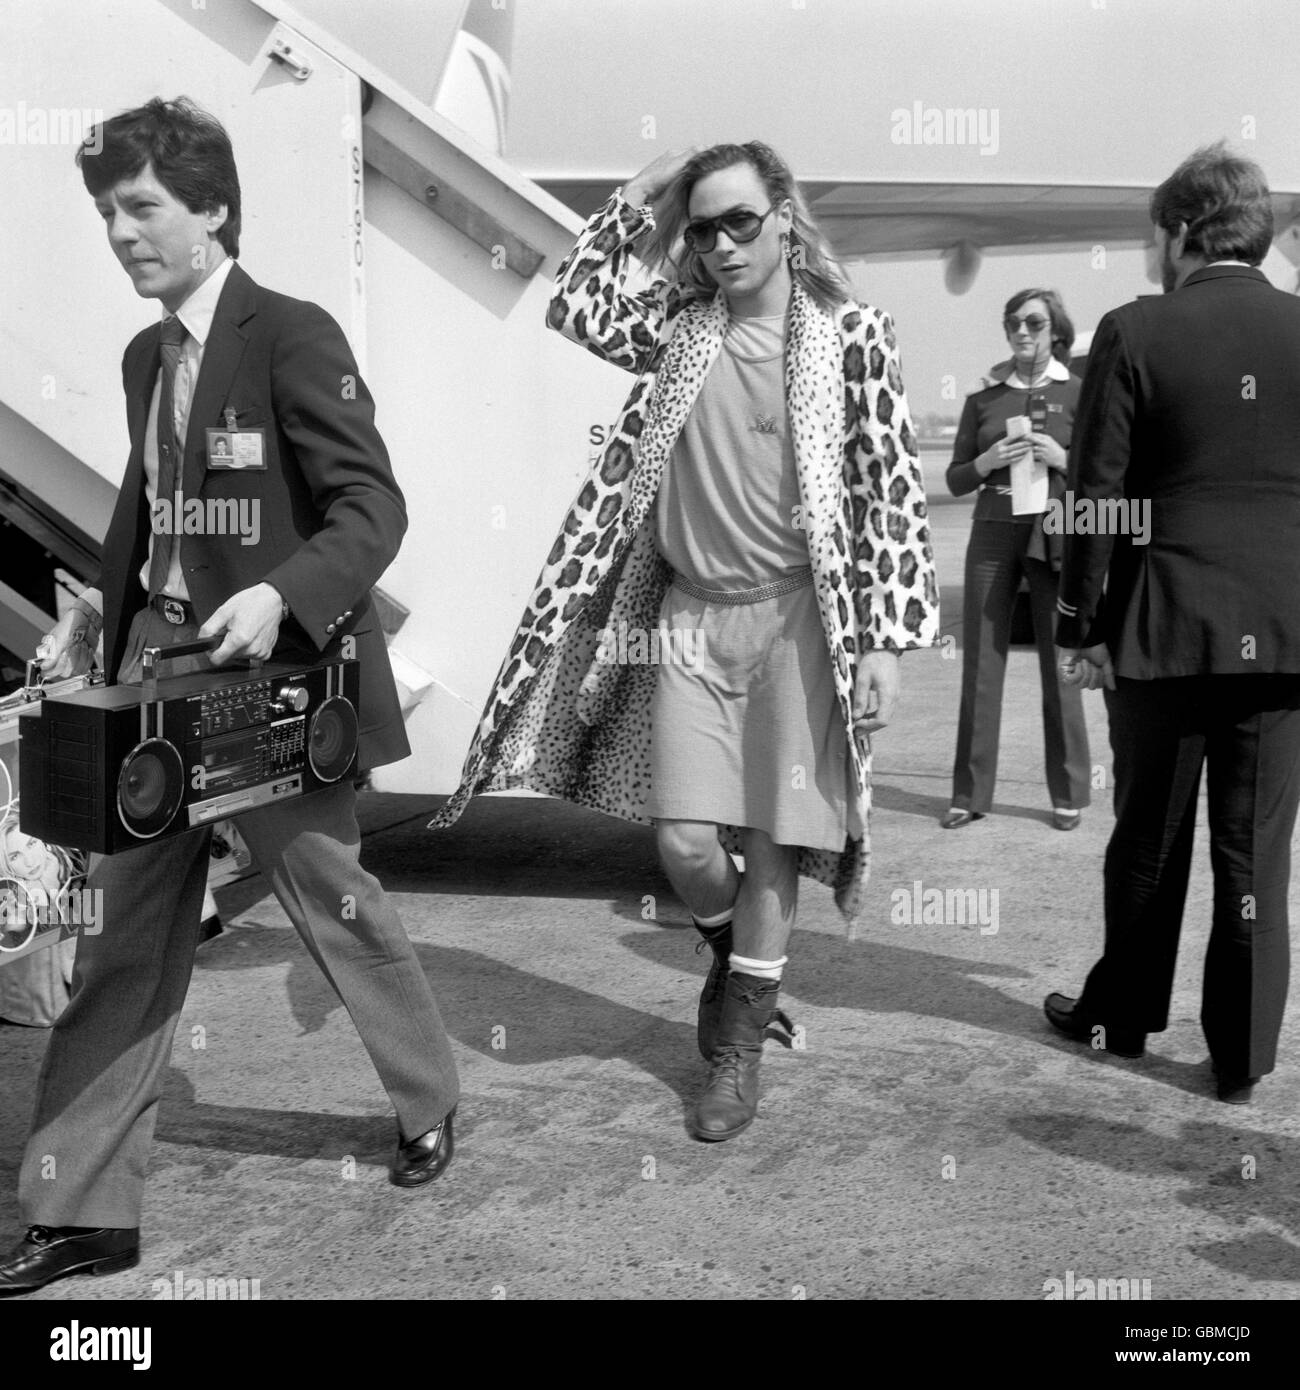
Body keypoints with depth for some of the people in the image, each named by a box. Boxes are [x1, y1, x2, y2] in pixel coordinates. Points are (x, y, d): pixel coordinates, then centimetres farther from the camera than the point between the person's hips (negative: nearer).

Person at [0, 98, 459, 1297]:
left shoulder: (292, 336, -11)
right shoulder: (145, 356, 13)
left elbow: (373, 507, -16)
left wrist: (282, 595, -31)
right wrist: (100, 607, 7)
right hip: (157, 675, 7)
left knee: (339, 909, 10)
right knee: (122, 949, 6)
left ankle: (431, 1101, 36)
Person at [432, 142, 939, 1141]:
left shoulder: (852, 334, -3)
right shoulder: (678, 330, 7)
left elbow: (893, 493, -5)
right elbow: (577, 304, 11)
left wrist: (884, 640, -10)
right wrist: (638, 200, 4)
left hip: (799, 620, -3)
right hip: (689, 618, 3)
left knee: (772, 844, 1)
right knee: (685, 841, -1)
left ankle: (740, 1046, 18)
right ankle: (738, 961, 32)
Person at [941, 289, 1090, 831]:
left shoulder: (1077, 394, 5)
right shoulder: (983, 398, 10)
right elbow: (955, 480, 11)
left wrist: (1063, 460, -13)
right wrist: (986, 463, -8)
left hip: (1054, 538, -2)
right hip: (993, 537, 2)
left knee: (1060, 667, 0)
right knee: (980, 665, 1)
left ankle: (1068, 795, 11)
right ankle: (970, 794, 8)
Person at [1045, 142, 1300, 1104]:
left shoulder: (1134, 332, -6)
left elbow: (1098, 498, -7)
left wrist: (1079, 629, 0)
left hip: (1163, 625, -2)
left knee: (1149, 840, 14)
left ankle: (1123, 1015, 29)